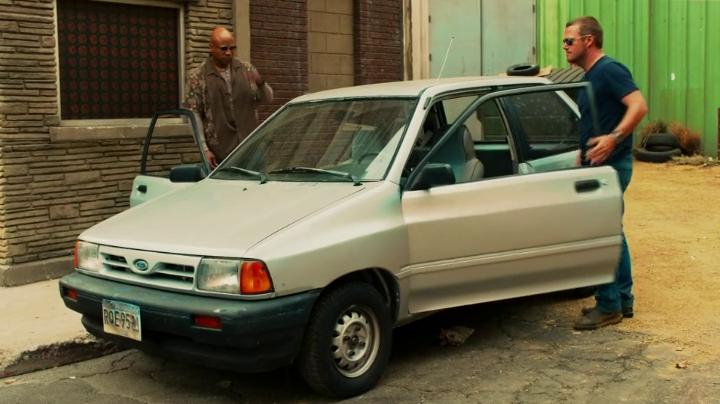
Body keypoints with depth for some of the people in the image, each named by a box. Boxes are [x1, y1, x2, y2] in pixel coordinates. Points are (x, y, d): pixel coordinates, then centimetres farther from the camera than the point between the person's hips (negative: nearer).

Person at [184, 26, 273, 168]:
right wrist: (204, 150, -10)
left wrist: (261, 84, -16)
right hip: (219, 153, -3)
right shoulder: (197, 77, 0)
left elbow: (268, 98, 7)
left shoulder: (246, 69, 9)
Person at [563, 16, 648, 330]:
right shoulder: (591, 76, 17)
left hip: (610, 165, -10)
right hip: (600, 165, 10)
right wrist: (585, 151, 17)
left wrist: (614, 138, -34)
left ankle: (608, 306, 0)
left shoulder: (609, 70, -14)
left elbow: (639, 106, -25)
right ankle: (622, 301, 22)